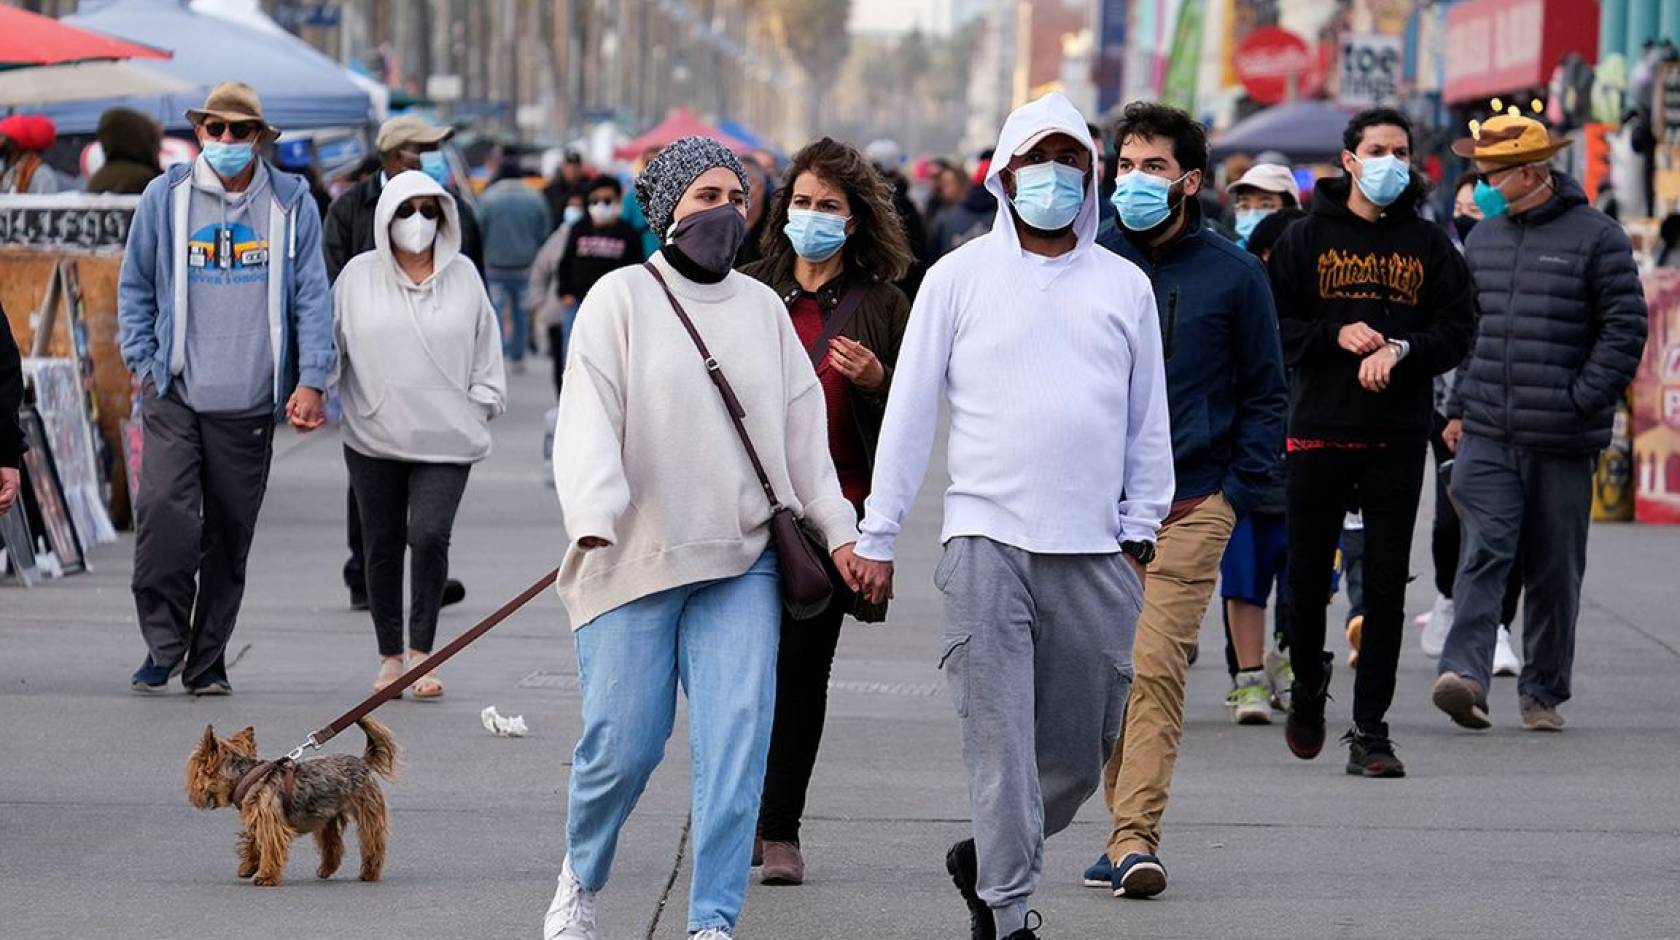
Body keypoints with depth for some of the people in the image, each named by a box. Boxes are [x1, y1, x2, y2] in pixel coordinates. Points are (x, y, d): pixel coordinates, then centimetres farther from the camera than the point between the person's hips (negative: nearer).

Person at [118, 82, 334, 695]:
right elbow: (135, 287, 13)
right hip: (175, 394, -1)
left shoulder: (291, 205, 3)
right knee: (164, 511, -17)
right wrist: (143, 363, 4)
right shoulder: (165, 198, 4)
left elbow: (311, 297, 5)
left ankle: (207, 660, 17)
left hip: (251, 403, 1)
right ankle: (163, 645, -4)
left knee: (230, 533, 6)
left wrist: (310, 380, -4)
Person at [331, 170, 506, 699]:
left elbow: (485, 352, 13)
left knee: (430, 536, -15)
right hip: (373, 437, 1)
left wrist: (481, 405, 9)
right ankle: (389, 656, 18)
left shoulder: (463, 277, 6)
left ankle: (421, 651, -4)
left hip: (446, 438, -1)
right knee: (382, 546, 7)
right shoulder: (359, 276, 4)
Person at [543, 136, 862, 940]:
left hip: (742, 562, 3)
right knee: (622, 744, -3)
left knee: (737, 739, -8)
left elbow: (802, 427, 17)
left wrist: (837, 528, 12)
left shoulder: (763, 307, 13)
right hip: (635, 561, -3)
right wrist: (593, 517, -23)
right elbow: (588, 418, -10)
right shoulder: (621, 299, 0)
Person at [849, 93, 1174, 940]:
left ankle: (987, 860, 28)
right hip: (987, 543, -3)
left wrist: (1140, 535, 8)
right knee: (1001, 739, -7)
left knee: (1081, 751, 5)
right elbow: (910, 411, 5)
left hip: (1094, 553, 3)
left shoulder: (1125, 285, 12)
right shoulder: (960, 277, 5)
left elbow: (1148, 423, 16)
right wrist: (878, 535, 2)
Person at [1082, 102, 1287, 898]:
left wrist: (1236, 493, -2)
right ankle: (1128, 831, 14)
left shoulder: (1232, 274, 4)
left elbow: (1265, 394, 8)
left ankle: (1135, 837, -17)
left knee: (1156, 669, -12)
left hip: (1190, 506, -3)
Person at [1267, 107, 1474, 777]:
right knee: (1308, 577, 5)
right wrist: (1336, 336, -14)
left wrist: (1401, 350, -13)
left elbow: (1456, 332, 4)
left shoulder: (1429, 245, 8)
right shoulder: (1308, 238, 6)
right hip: (1319, 429, 0)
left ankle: (1370, 731, 2)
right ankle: (1307, 685, 32)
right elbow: (1274, 326, 2)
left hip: (1398, 438, 0)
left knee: (1386, 587, -2)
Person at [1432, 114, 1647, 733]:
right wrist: (1459, 408, 13)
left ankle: (1543, 691, 15)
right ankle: (1465, 671, -23)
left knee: (1554, 570, 5)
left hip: (1561, 441, -3)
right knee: (1485, 550, -12)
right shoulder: (1484, 237, 13)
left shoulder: (1595, 237, -3)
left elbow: (1625, 329, -4)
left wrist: (1580, 401, -11)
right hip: (1486, 433, 3)